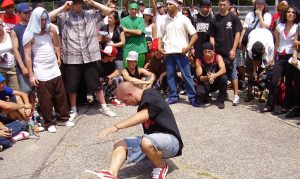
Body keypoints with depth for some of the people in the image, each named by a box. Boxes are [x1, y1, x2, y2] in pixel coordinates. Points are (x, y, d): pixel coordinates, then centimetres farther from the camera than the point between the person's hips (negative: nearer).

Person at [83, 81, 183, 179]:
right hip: (152, 140, 9)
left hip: (170, 140, -9)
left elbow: (144, 116, -31)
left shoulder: (151, 97, -15)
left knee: (147, 142, -38)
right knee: (120, 144, -5)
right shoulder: (143, 102, 12)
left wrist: (116, 127, -36)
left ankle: (161, 167, -8)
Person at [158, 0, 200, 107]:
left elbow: (195, 35, -3)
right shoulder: (165, 21, 10)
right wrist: (160, 47, 2)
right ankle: (173, 96, 18)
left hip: (180, 52, -4)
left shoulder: (183, 19, -2)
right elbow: (160, 36, 19)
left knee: (187, 76, -2)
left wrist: (187, 47, -13)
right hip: (168, 52, 4)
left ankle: (192, 97, 6)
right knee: (170, 75, 8)